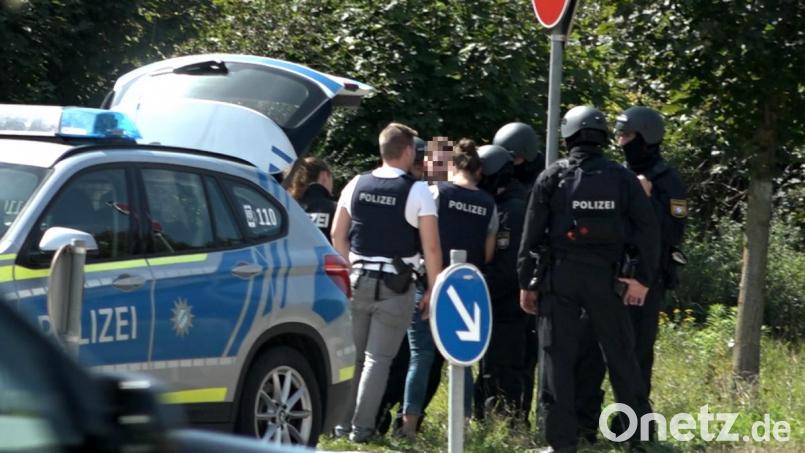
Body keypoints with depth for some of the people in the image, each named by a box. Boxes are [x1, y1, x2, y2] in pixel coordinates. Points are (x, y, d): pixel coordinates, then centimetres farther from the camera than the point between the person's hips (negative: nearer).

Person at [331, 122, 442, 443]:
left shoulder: (356, 185, 4)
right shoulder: (417, 191, -8)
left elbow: (337, 235, 8)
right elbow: (431, 247, -10)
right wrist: (433, 289, -3)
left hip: (357, 280, 4)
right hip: (396, 286, -4)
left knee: (352, 355, 13)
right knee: (378, 358, 0)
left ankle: (343, 423, 13)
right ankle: (362, 428, -2)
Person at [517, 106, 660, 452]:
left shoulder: (552, 177, 0)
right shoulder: (621, 178, 4)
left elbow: (532, 234, 0)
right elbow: (648, 230, -1)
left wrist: (526, 283, 6)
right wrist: (643, 279, 4)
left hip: (559, 276, -1)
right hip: (603, 277, 1)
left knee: (558, 356, 2)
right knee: (620, 354, 10)